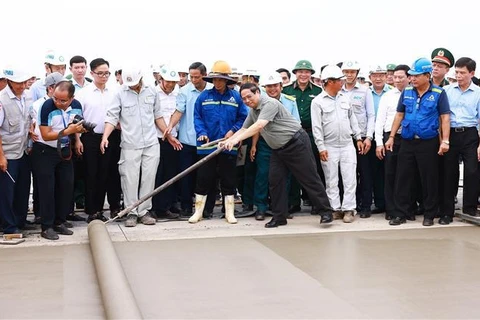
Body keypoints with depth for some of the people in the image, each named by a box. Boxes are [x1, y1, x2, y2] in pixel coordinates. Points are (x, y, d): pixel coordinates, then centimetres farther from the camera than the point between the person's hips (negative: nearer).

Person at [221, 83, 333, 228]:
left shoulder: (270, 103, -19)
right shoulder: (252, 111, 10)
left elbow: (259, 125, -30)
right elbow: (244, 129, 17)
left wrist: (236, 139, -34)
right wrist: (227, 141, 3)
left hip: (297, 144, -9)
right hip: (278, 149, 9)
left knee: (310, 178, -5)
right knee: (275, 181, 3)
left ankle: (325, 211, 3)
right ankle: (279, 217, 11)